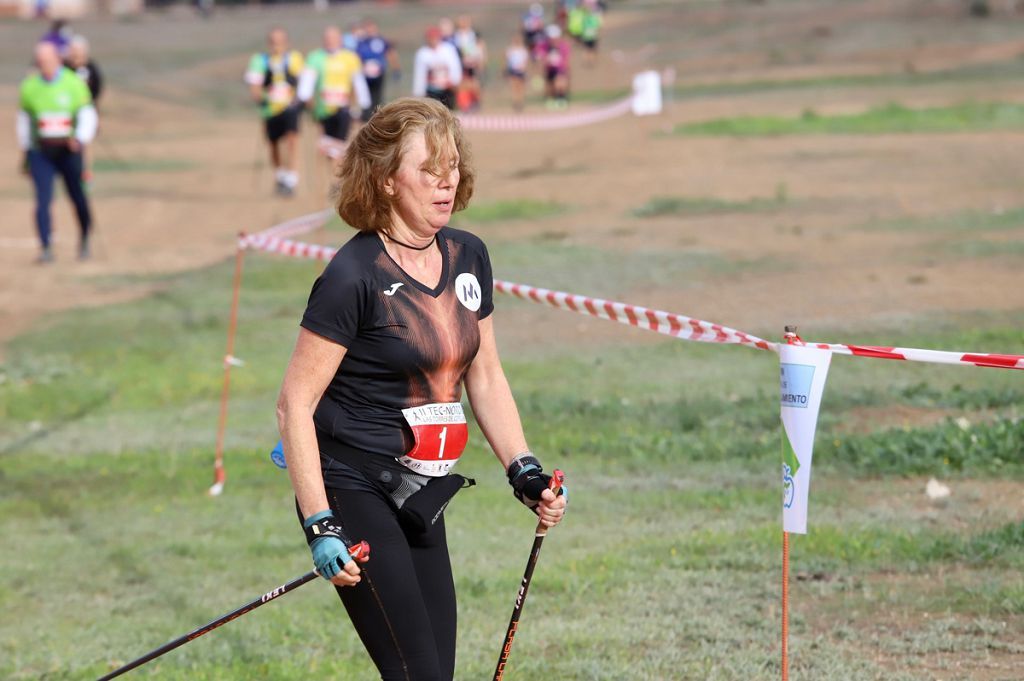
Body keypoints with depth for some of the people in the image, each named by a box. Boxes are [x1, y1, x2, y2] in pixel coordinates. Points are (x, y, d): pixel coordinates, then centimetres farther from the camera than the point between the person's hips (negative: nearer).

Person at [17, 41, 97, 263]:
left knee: (78, 198, 6)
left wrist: (79, 139, -24)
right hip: (40, 152, 1)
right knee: (43, 199, -13)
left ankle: (84, 240, 30)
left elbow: (87, 117, -6)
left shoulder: (74, 83, -5)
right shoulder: (30, 86, 2)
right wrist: (25, 152, 16)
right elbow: (24, 120, 14)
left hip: (68, 151, -1)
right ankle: (46, 248, -15)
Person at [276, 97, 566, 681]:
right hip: (353, 490, -7)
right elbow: (295, 403, -14)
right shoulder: (354, 276, -15)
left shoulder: (468, 258, 6)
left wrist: (525, 472, 7)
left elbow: (485, 376, 18)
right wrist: (320, 524, -20)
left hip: (419, 495, 7)